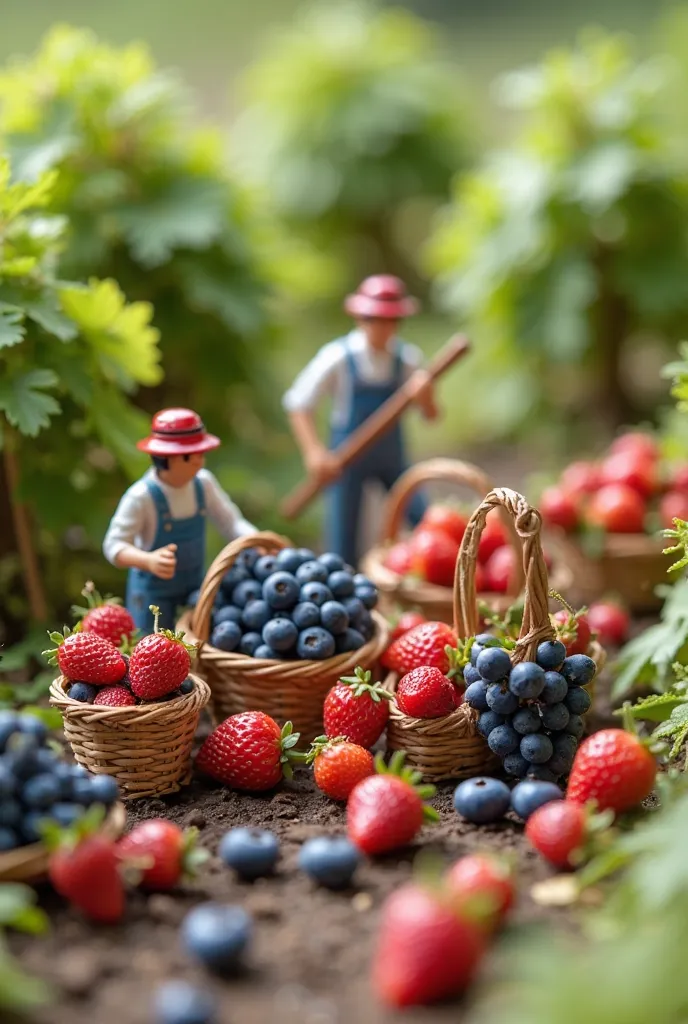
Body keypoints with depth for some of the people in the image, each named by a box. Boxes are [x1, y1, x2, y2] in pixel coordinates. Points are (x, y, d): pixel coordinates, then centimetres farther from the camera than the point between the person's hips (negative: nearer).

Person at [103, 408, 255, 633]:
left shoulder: (204, 483, -11)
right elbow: (114, 546, -26)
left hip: (195, 581, 5)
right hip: (154, 590, -5)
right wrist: (148, 561, -47)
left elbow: (230, 522, -2)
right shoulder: (142, 496, -25)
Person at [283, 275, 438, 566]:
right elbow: (298, 404, -8)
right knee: (342, 546, 0)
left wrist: (425, 396, -26)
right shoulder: (338, 357, -13)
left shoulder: (407, 358, -5)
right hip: (348, 455, -3)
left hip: (392, 455, 3)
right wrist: (314, 451, -19)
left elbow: (431, 415, -3)